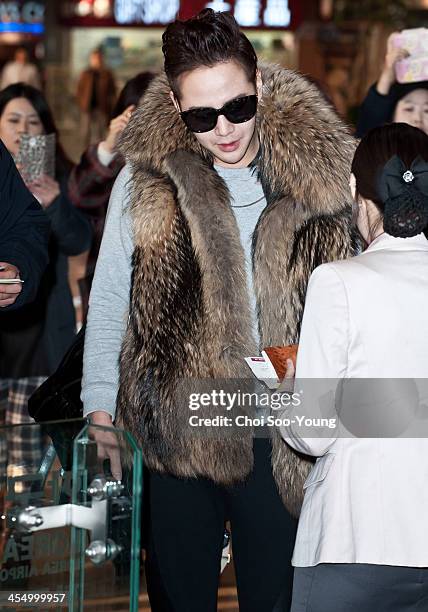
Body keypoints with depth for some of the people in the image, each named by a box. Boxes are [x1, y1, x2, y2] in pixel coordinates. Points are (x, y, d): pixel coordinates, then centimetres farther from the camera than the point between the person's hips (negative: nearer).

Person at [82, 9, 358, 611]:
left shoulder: (318, 173, -2)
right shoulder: (146, 178, -3)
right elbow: (109, 302, 4)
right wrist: (100, 412, -2)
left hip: (281, 442, 0)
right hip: (173, 435, 0)